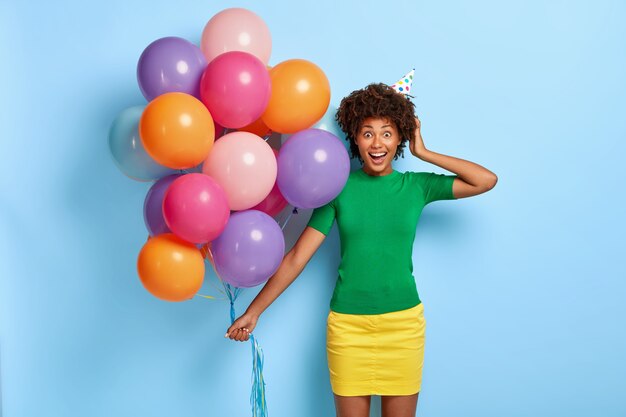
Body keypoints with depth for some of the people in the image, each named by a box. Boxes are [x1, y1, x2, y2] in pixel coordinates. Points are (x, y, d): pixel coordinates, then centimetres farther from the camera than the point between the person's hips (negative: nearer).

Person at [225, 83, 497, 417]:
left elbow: (487, 181, -6)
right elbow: (296, 257, -2)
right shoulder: (339, 188, -2)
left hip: (403, 324, 1)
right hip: (347, 325, -1)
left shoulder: (416, 186, 2)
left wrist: (424, 153, -3)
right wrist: (254, 311, -5)